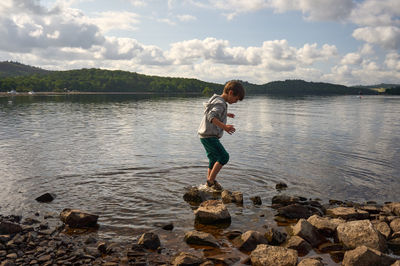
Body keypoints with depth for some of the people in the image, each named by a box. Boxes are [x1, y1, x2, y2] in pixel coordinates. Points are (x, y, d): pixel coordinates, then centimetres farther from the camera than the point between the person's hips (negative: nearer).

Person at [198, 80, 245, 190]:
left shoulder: (217, 99, 12)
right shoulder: (220, 103, -18)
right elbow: (211, 117, -35)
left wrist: (226, 114, 43)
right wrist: (224, 127, -46)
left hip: (206, 136, 10)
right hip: (209, 137, -10)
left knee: (214, 159, 19)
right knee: (224, 157, -11)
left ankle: (210, 181, 31)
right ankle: (211, 179, -2)